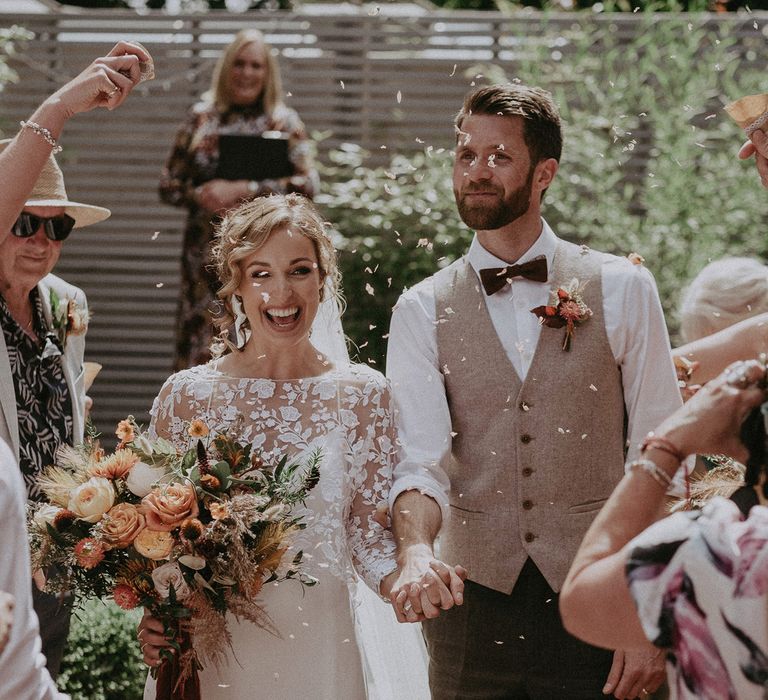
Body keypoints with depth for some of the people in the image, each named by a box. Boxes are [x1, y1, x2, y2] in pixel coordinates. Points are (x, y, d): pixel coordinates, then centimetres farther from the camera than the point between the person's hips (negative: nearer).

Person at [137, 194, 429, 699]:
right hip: (210, 649, 0)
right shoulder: (186, 397, -2)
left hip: (321, 650, 0)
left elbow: (370, 530, -1)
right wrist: (155, 619, -14)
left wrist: (403, 581, -23)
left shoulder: (363, 396, -3)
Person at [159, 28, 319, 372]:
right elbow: (169, 184, 11)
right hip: (206, 251, 2)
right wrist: (201, 196, -10)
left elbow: (306, 184, -7)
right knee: (201, 347, -2)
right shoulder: (201, 118, 10)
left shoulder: (284, 122, 4)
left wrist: (244, 191, -16)